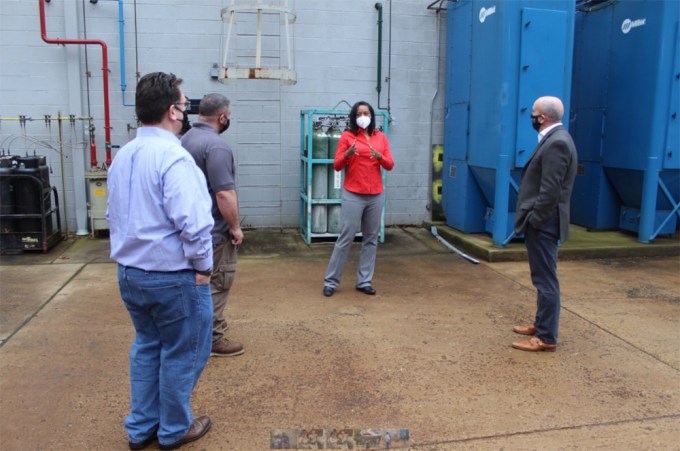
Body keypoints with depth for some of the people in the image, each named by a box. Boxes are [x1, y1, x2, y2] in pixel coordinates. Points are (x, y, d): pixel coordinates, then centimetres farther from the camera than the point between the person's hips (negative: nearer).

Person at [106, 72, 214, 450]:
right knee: (182, 353, 11)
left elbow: (114, 215, 13)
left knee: (147, 347, 22)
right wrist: (203, 267, -14)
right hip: (173, 277, -8)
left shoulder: (123, 156, 6)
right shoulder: (173, 156, -22)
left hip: (129, 272, 8)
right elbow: (193, 223, -28)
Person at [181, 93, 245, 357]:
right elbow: (224, 193, -26)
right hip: (215, 229, -10)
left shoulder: (187, 138, 9)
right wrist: (235, 226, -16)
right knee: (218, 283, 1)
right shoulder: (216, 145, -22)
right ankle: (211, 338, 10)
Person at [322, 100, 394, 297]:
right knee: (346, 237, -2)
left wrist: (380, 156, -14)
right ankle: (331, 281, 8)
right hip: (353, 195, -4)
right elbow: (336, 166, -4)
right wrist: (348, 153, -22)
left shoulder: (381, 137, 9)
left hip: (376, 196, 4)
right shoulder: (347, 136, -1)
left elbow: (390, 165, 6)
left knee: (371, 238, 6)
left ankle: (364, 281, 15)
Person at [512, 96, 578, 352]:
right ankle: (541, 325, 31)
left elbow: (551, 190, -24)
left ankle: (546, 337, 5)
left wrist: (533, 220, -18)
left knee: (546, 279, -3)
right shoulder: (554, 139, 14)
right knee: (543, 278, 19)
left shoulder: (556, 142, -18)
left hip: (543, 224, -11)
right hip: (542, 223, 11)